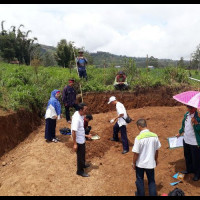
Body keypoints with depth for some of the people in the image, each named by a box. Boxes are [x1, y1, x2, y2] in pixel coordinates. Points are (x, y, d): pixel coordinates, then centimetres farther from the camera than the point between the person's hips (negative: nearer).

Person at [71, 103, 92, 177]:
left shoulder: (80, 115, -3)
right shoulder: (76, 119, -32)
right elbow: (73, 132, -29)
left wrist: (85, 135, 20)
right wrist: (75, 144, -24)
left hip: (82, 138, 9)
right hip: (79, 140, -9)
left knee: (83, 153, 27)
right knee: (80, 155, 8)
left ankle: (83, 164, 50)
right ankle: (80, 171, 27)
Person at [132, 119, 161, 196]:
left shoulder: (138, 138, -25)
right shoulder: (154, 136, -12)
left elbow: (136, 153, -18)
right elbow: (157, 150, 0)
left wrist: (133, 163, -2)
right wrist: (156, 159, 16)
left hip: (140, 164, -3)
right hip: (151, 163, 3)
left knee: (140, 180, 21)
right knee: (151, 181, 22)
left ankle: (140, 194, 39)